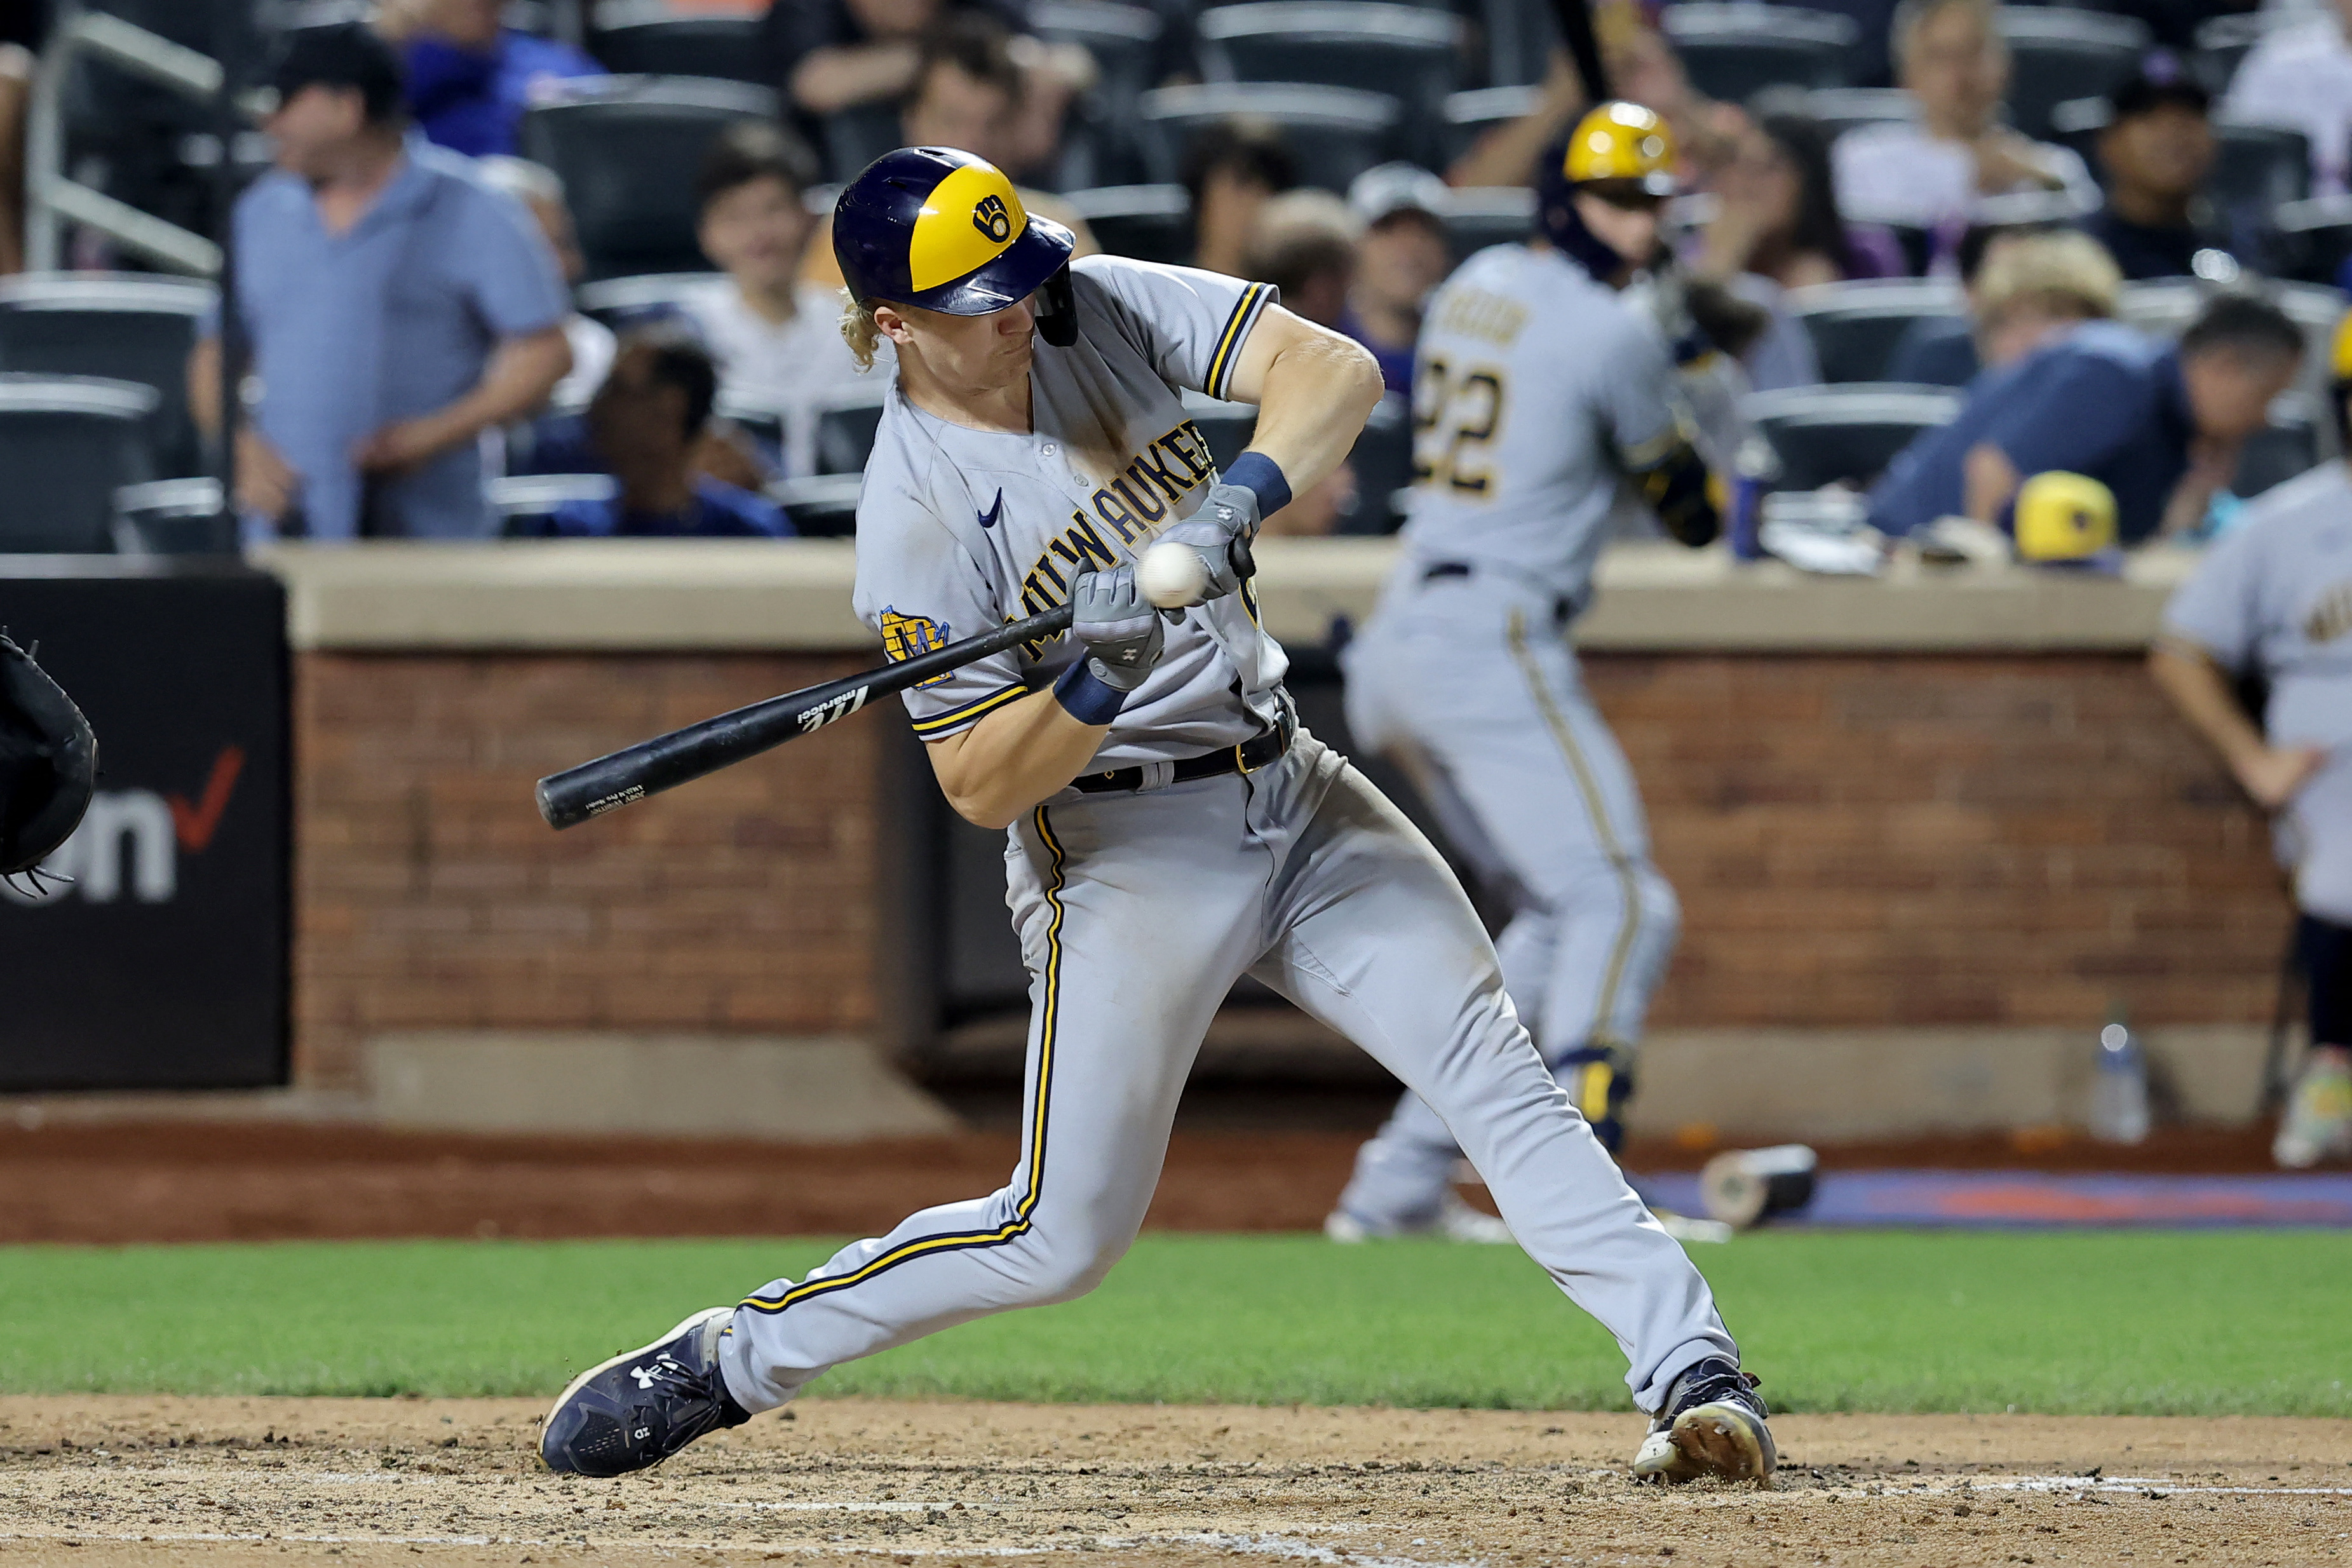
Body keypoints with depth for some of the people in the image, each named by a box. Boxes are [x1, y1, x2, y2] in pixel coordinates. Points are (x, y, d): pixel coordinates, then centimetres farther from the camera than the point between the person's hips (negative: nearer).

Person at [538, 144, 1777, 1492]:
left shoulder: (1108, 311, -4)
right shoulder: (918, 513, -17)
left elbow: (1335, 371, -15)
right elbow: (980, 788, -16)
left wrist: (1235, 503, -31)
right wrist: (1095, 675, -33)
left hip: (1294, 789, 5)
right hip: (1127, 853, -5)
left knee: (1495, 1068, -11)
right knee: (1063, 1235, -4)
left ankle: (1693, 1369, -15)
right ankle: (725, 1362, 11)